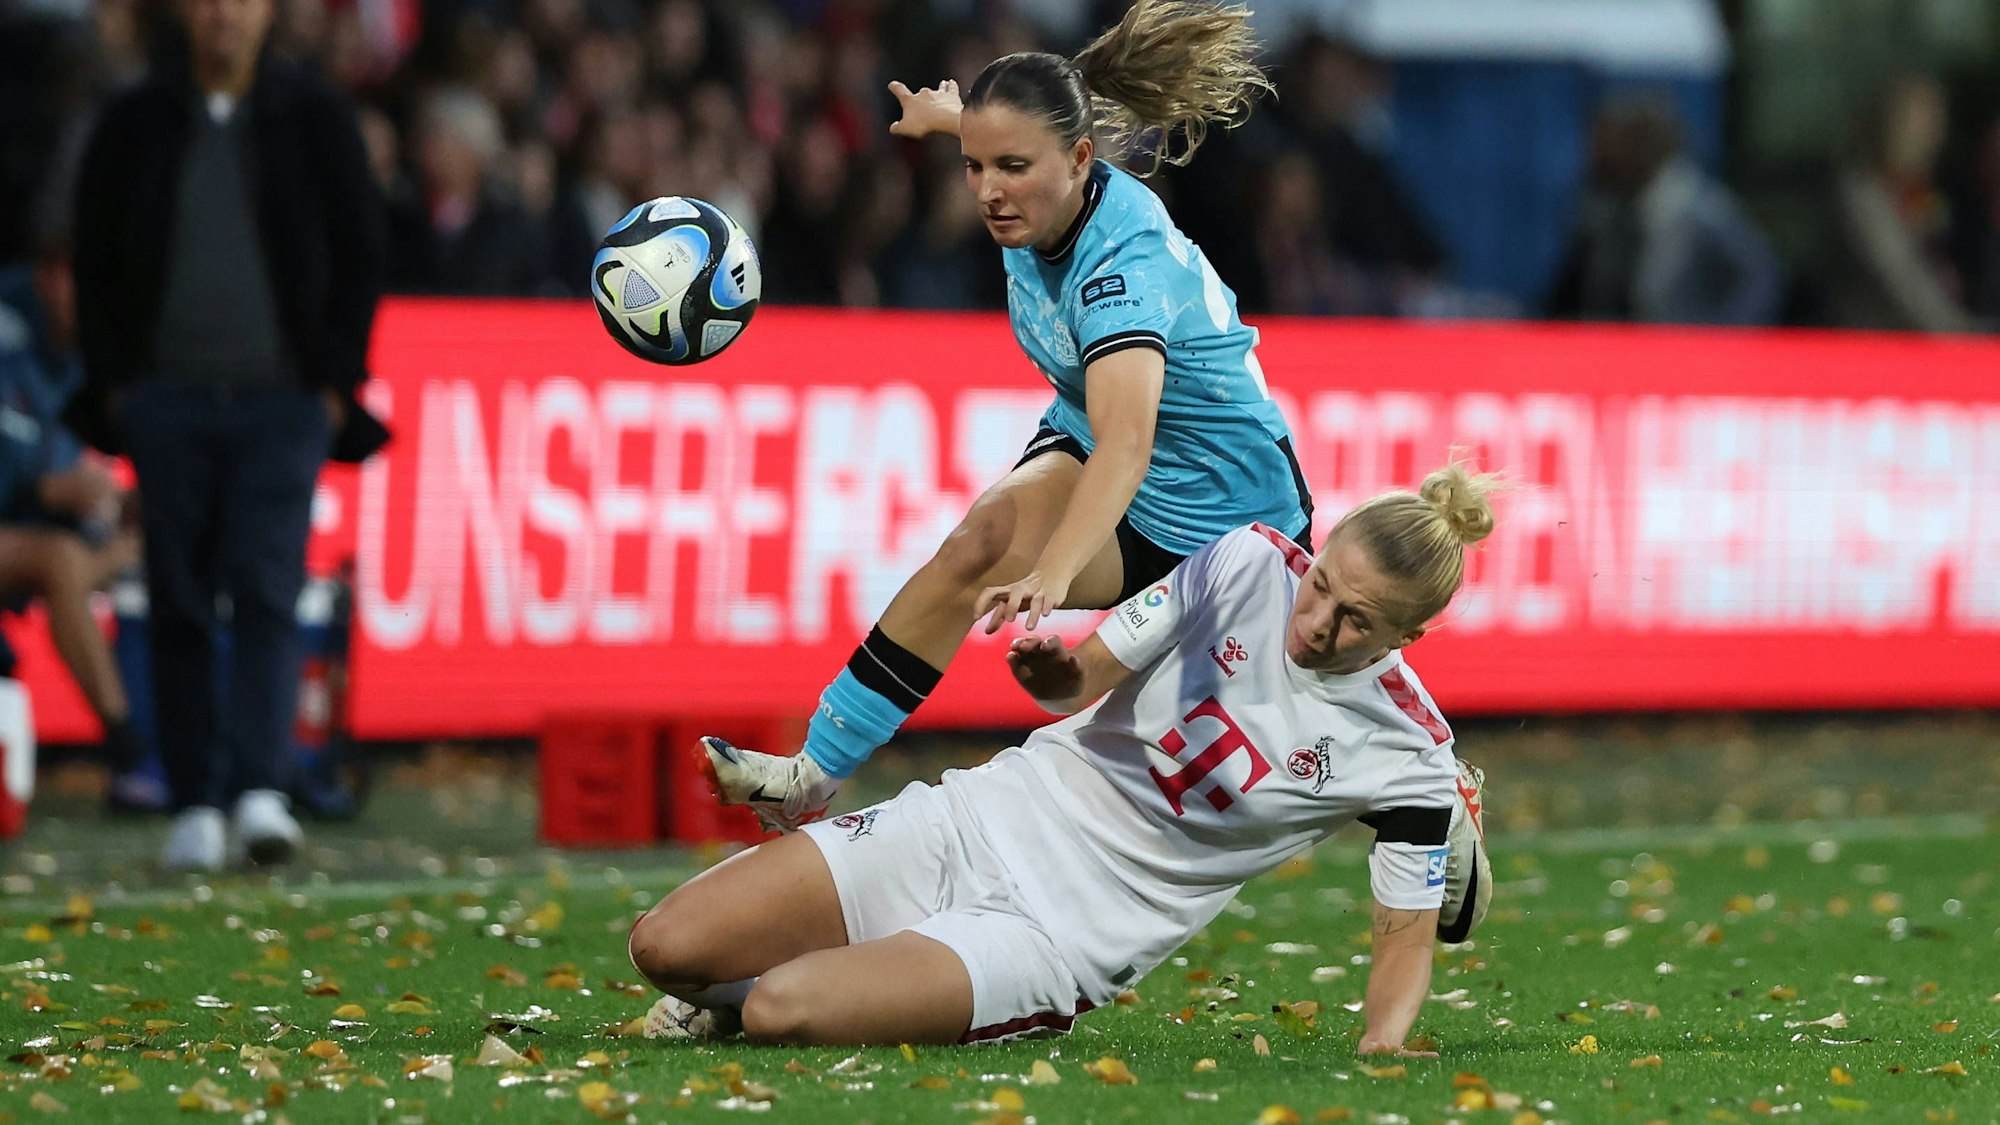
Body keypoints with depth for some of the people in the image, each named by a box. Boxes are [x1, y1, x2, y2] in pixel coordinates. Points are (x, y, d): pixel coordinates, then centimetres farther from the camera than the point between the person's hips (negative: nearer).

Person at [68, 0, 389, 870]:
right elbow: (94, 259, 11)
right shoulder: (135, 124, 7)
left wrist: (336, 382, -1)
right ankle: (194, 806, 7)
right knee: (178, 606, 2)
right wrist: (112, 383, 3)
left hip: (282, 401, -2)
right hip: (167, 399, 2)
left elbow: (360, 257, 7)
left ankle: (259, 792, -21)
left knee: (266, 593, -13)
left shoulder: (315, 119, 5)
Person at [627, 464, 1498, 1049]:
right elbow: (1083, 679, 1)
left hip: (1059, 932, -3)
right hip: (985, 821, 3)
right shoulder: (1249, 559, -6)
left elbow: (1406, 936, -4)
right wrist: (1055, 674, -22)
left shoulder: (1408, 754, -13)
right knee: (664, 948, -9)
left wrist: (1382, 1047, -23)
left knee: (778, 1014, -25)